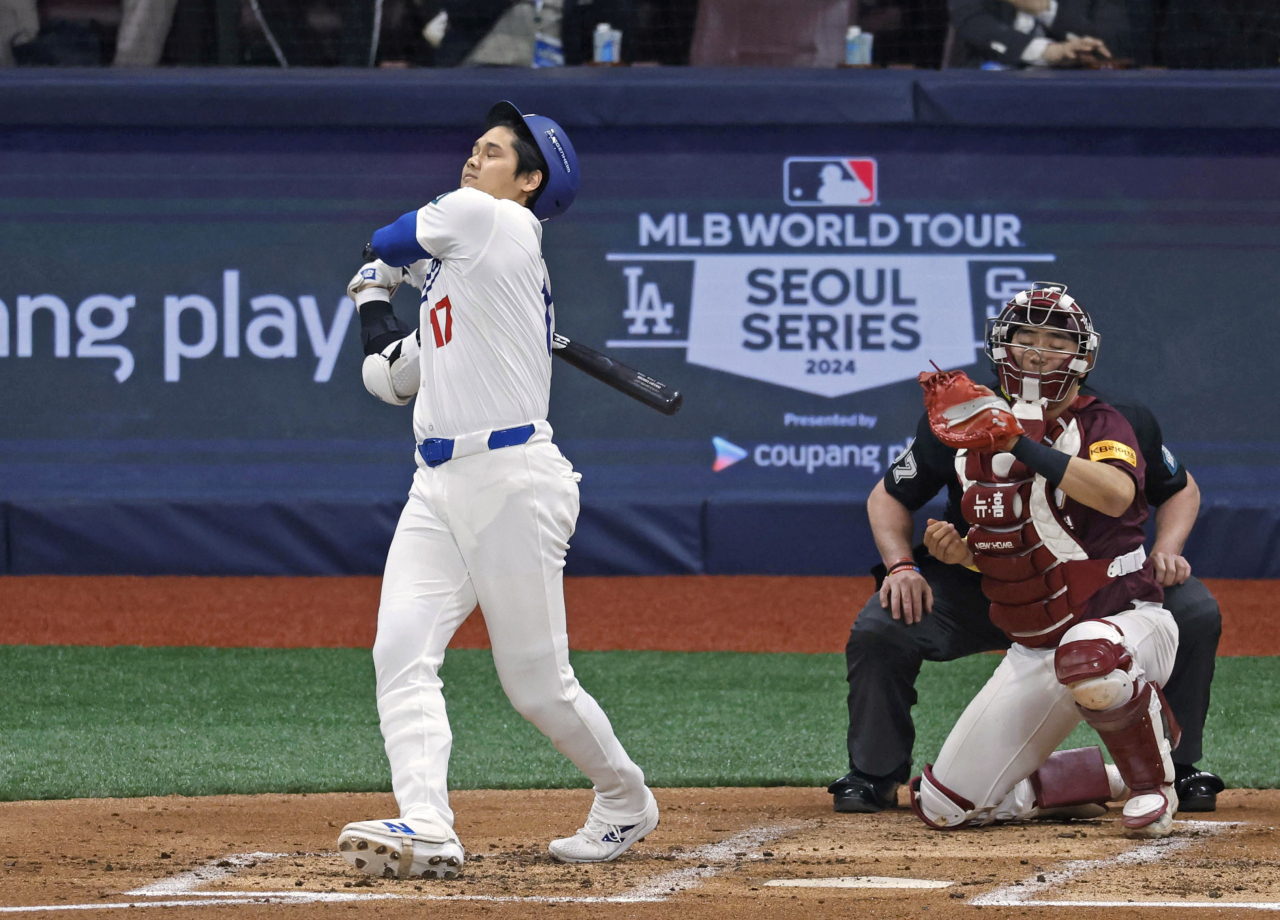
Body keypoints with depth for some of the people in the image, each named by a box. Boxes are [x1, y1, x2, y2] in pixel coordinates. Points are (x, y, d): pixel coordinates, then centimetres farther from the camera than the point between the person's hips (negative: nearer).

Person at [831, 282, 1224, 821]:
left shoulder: (1123, 424, -17)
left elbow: (1180, 490, 4)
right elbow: (888, 497, -3)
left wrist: (1165, 550, -15)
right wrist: (901, 567, -21)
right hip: (975, 586, 0)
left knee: (1195, 613, -20)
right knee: (878, 631, -23)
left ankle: (1175, 769, 1)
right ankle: (873, 776, 1)